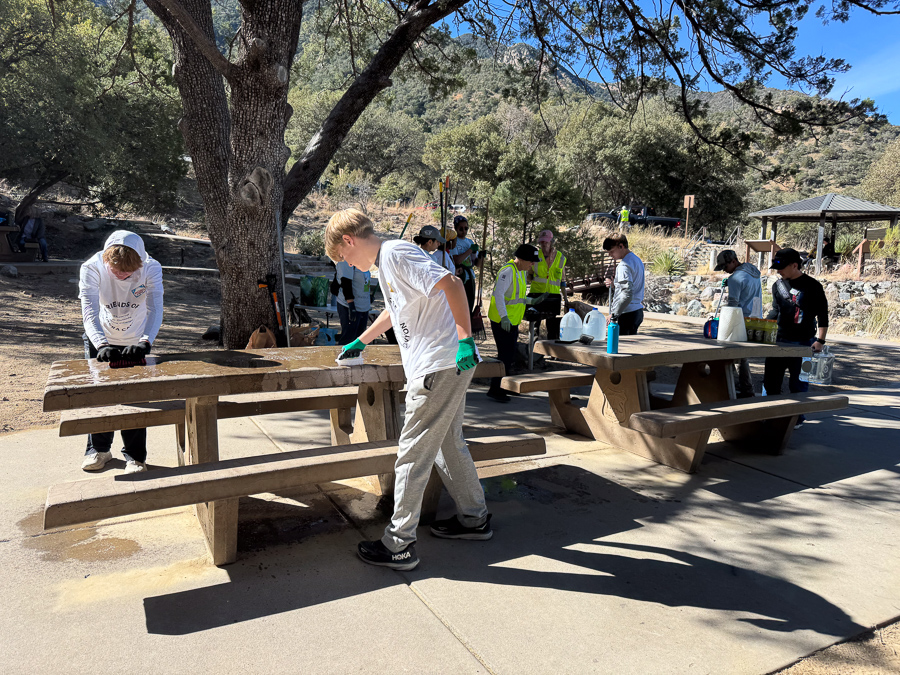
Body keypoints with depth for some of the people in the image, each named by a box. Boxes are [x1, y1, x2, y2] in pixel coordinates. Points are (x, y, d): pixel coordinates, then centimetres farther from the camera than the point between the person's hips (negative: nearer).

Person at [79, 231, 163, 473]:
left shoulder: (151, 268, -26)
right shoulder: (91, 268, -26)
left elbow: (155, 309, -32)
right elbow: (89, 312, -32)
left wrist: (145, 342, -48)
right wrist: (101, 344, -48)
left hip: (136, 341, 0)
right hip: (100, 340, 1)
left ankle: (135, 455, 19)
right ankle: (99, 449, 30)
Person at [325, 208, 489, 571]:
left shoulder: (396, 253, -12)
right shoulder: (385, 262, 19)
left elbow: (451, 284, -22)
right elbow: (395, 310, 36)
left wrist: (465, 339, -24)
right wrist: (360, 342, 44)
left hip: (440, 367, -10)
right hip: (446, 367, 10)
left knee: (413, 452, -3)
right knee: (448, 444, 19)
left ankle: (399, 545, 7)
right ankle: (474, 519, 34)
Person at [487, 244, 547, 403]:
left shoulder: (521, 272, 14)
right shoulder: (508, 271, -17)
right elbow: (498, 294, -28)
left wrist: (534, 301, 24)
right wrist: (504, 317, -36)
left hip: (512, 321, 10)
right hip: (502, 321, -10)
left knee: (510, 354, 16)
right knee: (505, 355, -8)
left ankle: (504, 386, 29)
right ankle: (495, 389, 2)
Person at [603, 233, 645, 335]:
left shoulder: (624, 265, -17)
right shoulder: (637, 260, 13)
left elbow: (627, 294, -27)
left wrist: (613, 314, -21)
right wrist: (613, 285, 8)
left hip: (626, 314, -10)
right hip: (638, 312, 10)